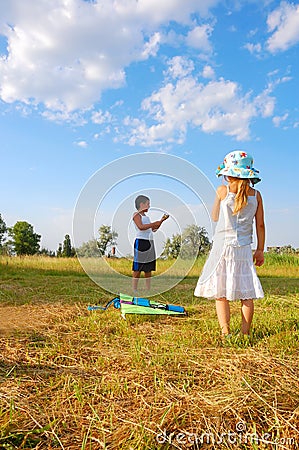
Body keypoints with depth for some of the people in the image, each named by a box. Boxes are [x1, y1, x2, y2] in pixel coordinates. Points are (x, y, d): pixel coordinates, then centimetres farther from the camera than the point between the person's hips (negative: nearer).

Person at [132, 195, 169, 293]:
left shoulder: (146, 216, 20)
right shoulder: (136, 215, -4)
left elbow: (153, 229, 22)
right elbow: (141, 227, -21)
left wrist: (161, 220, 13)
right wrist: (154, 223, -19)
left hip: (150, 242, 8)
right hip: (141, 242, -8)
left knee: (149, 268, 9)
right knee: (137, 269, -5)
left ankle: (148, 290, 15)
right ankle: (134, 290, 0)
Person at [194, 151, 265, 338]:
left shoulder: (222, 191, -5)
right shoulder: (256, 195, 2)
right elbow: (260, 225, 5)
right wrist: (260, 250, 13)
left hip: (222, 247, -2)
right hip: (244, 249, 3)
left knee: (221, 294, 3)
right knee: (247, 295, 9)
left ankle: (225, 332, -2)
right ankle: (245, 333, 12)